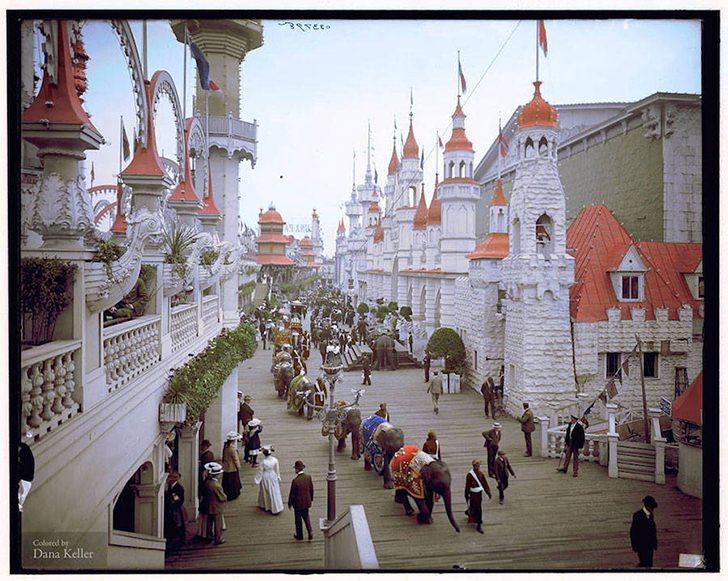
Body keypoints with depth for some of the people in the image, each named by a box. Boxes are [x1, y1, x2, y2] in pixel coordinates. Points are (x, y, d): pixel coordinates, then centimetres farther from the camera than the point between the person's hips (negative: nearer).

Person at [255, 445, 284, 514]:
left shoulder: (263, 462, -26)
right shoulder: (275, 460, -16)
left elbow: (260, 472, -16)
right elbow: (277, 470, -3)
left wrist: (256, 480, -3)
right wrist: (278, 477, 13)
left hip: (265, 478, -3)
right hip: (273, 477, 3)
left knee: (265, 492, 19)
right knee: (274, 492, 16)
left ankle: (265, 506, 37)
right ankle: (277, 508, 23)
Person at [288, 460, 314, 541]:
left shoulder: (295, 481, -26)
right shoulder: (308, 477, -11)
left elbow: (292, 494, -17)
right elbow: (311, 489, 2)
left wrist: (290, 503, -1)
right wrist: (311, 499, 17)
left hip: (298, 503, -4)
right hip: (307, 502, 5)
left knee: (298, 519, 15)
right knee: (306, 516, 24)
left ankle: (299, 536, 29)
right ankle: (310, 532, 15)